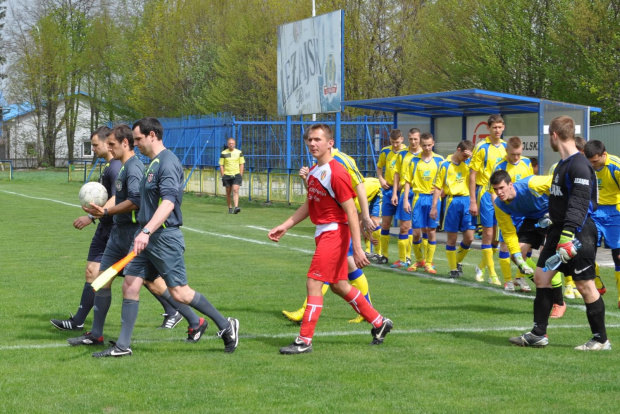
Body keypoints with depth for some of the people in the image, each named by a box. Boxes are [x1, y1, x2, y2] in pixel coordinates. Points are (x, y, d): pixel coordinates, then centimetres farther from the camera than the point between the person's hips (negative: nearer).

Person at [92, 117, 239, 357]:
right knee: (130, 285, 4)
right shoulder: (153, 163, 15)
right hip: (146, 238, 10)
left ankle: (226, 326, 8)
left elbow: (168, 203, -28)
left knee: (179, 293, -6)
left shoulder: (167, 163, -16)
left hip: (164, 237, -10)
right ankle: (122, 346, 7)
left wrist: (147, 232, -36)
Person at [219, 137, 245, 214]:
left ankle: (236, 207, -24)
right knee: (228, 192, 7)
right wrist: (223, 176, -3)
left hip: (236, 174, -1)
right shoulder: (223, 153, 0)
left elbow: (242, 164, 8)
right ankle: (230, 208, 20)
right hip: (227, 175, 1)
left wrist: (241, 175, 2)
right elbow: (221, 165, 3)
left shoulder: (239, 153, 3)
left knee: (235, 190, -15)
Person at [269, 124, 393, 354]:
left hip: (334, 232, -10)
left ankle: (304, 341, -6)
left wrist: (357, 248, -23)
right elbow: (308, 206, 21)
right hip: (322, 232, 10)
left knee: (313, 283, -10)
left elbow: (351, 211, -20)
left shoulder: (336, 173, -18)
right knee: (339, 286, 16)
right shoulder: (314, 171, 11)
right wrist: (284, 227, 17)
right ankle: (378, 323, 29)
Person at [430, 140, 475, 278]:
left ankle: (458, 262, 22)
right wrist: (434, 207, -1)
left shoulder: (468, 165, 12)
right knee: (452, 237, 1)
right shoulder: (445, 165, 2)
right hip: (452, 201, -3)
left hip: (466, 200, 3)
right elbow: (437, 187, 2)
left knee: (469, 237, -2)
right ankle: (453, 269, 10)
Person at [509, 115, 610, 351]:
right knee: (541, 277, 8)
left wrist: (568, 236, -31)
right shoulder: (563, 164, 13)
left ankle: (601, 340, 8)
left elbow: (579, 205, -25)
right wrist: (552, 220, 30)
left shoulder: (579, 166, -18)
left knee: (585, 285, -4)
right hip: (559, 230, 10)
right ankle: (538, 335, 14)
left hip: (577, 233, -10)